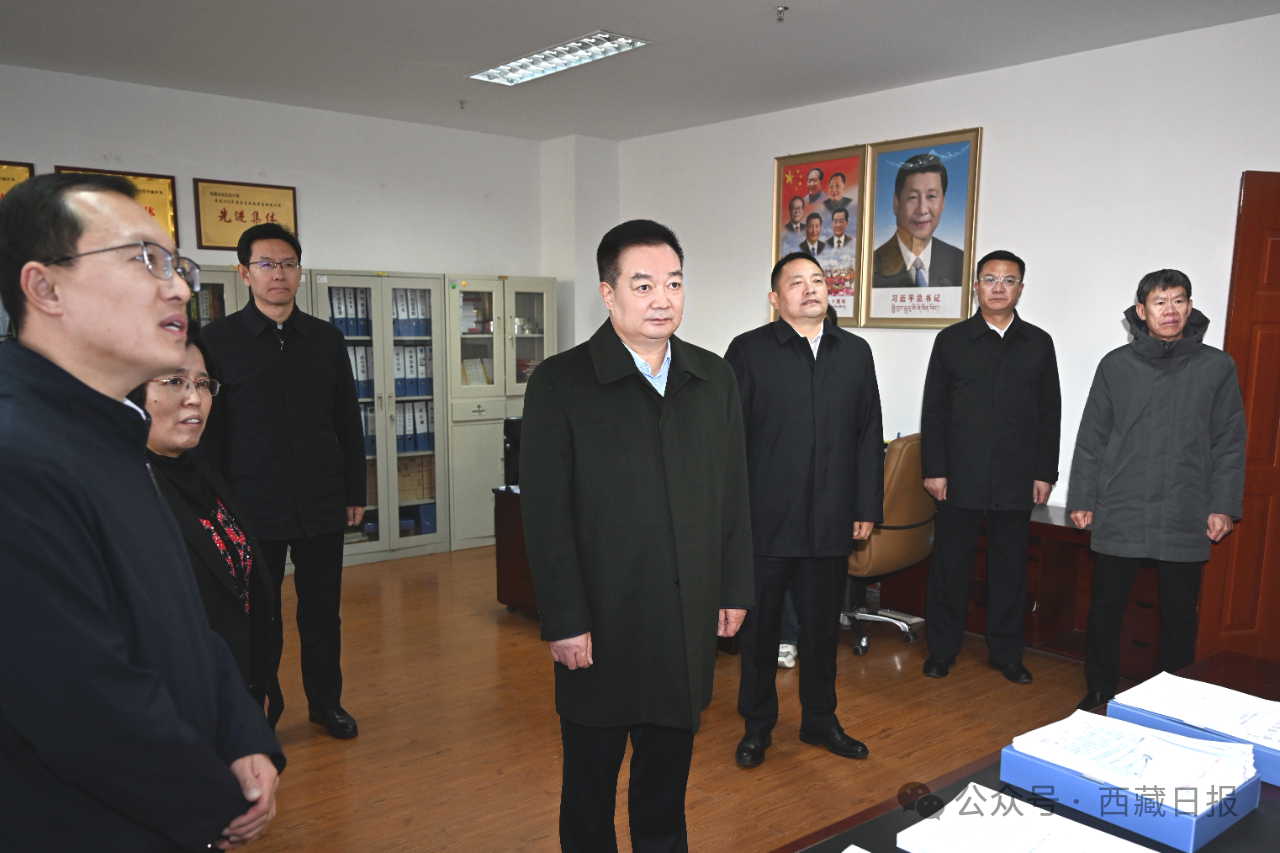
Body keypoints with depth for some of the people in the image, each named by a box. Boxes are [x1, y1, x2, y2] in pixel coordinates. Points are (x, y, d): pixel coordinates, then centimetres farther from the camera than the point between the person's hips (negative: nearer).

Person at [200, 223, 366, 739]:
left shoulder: (327, 339, 6)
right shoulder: (217, 340, -2)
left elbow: (348, 423, 9)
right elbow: (206, 431, -1)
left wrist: (355, 493, 8)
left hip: (322, 504, 2)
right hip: (252, 507, -2)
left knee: (322, 611, 13)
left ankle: (325, 702, 30)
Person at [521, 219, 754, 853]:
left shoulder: (714, 378, 5)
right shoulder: (560, 383, -9)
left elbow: (732, 495, 9)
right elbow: (546, 514, -11)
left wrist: (734, 589, 7)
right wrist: (564, 622, -12)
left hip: (689, 621, 4)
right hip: (602, 622, -3)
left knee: (668, 772, 19)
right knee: (591, 776, 14)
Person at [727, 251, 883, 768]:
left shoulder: (855, 352, 9)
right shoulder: (748, 351, -2)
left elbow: (869, 433, 10)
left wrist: (867, 507, 5)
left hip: (831, 524, 3)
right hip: (764, 523, -3)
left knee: (823, 625, 16)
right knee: (760, 625, 10)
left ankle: (820, 719, 34)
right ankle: (757, 725, 28)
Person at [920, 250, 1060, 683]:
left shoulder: (1039, 343, 8)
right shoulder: (951, 340, 3)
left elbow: (1049, 414, 9)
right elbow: (933, 411, 2)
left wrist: (1045, 473, 3)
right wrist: (933, 469, -5)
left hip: (1016, 480, 2)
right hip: (960, 478, -1)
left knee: (1010, 566, 10)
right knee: (950, 564, 5)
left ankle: (1006, 652, 23)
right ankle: (942, 648, 19)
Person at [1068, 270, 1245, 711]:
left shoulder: (1217, 367, 4)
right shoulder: (1116, 365, 3)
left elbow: (1229, 443, 5)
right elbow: (1091, 438, 5)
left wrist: (1224, 505, -2)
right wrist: (1082, 497, 1)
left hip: (1186, 518, 0)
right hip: (1120, 514, 0)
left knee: (1179, 613, 9)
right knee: (1105, 606, 7)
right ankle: (1099, 690, 22)